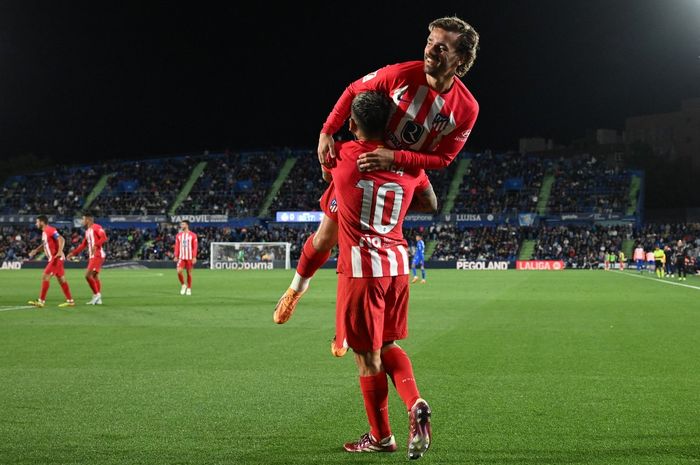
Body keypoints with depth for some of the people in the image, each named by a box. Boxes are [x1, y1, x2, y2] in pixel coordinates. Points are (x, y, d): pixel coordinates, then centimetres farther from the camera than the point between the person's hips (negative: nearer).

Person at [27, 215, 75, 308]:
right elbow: (45, 244, 30)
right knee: (61, 279, 11)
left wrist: (60, 252, -37)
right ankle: (70, 301, 14)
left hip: (56, 258, -10)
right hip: (53, 258, 10)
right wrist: (36, 250, 21)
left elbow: (61, 239, -24)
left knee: (45, 277, -12)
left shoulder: (50, 230, -15)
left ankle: (41, 301, -11)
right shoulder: (44, 232, 15)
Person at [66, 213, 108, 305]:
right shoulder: (87, 231, 19)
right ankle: (98, 299, 11)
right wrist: (73, 253, 21)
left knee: (88, 275, -14)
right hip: (92, 256, 10)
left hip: (97, 255, -10)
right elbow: (83, 245, 25)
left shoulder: (96, 227, -9)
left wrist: (96, 245, -34)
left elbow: (104, 237, -22)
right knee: (94, 276, 9)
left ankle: (96, 294, -7)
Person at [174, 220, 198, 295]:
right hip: (181, 257, 2)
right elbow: (177, 246, 8)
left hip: (189, 257, -2)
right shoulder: (178, 235, 9)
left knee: (189, 273, 3)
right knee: (179, 271, -14)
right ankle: (183, 285, 8)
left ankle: (189, 289, 14)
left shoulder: (193, 235, -2)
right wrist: (176, 256, -1)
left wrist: (194, 257, -11)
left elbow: (195, 247, -4)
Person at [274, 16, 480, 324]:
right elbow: (353, 91, -8)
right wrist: (327, 132, -19)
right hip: (361, 164, 0)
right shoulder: (402, 74, -23)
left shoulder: (466, 108, -21)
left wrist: (394, 157, -29)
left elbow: (442, 158, -16)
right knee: (326, 236, 7)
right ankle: (297, 286, 37)